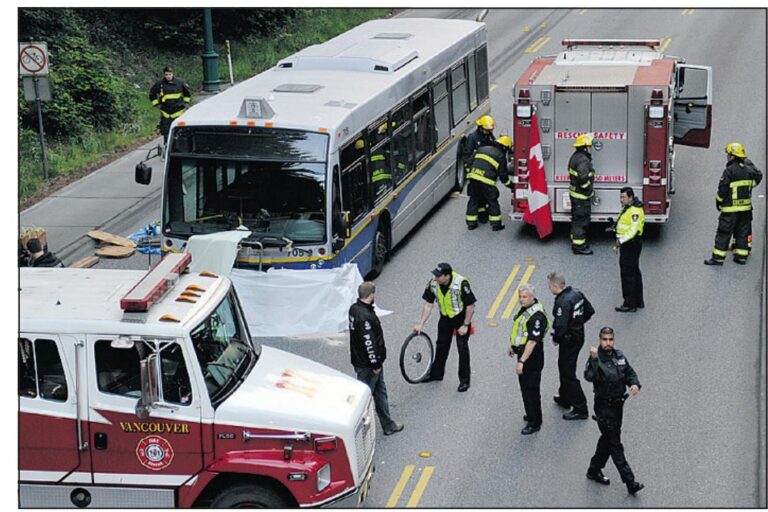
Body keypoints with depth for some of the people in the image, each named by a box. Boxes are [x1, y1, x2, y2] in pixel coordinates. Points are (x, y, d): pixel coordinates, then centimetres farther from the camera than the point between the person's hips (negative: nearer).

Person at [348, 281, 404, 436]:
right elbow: (368, 342, -27)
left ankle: (388, 425, 32)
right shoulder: (365, 316, -29)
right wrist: (375, 364, -18)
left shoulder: (354, 308, 4)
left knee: (380, 392, 21)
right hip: (367, 364, -11)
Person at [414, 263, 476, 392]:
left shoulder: (461, 283, -33)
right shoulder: (433, 283, -19)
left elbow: (470, 305, -23)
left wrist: (465, 325, -19)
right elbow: (428, 304, -8)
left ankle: (464, 380, 5)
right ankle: (436, 373, 34)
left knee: (462, 347, -5)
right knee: (441, 345, 16)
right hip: (445, 317, 5)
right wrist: (421, 324, -10)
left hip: (461, 317, -5)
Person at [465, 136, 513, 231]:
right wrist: (510, 184, 22)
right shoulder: (501, 156, 5)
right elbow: (503, 175, 7)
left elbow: (471, 161, 21)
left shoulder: (481, 149, 20)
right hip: (486, 181, -5)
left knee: (474, 200, 17)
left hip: (473, 177, 5)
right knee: (492, 202, 9)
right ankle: (495, 224, 13)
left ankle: (471, 223, 20)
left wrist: (469, 172, 31)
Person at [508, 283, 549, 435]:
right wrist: (512, 346, 27)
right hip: (523, 353, 10)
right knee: (525, 386, 22)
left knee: (531, 390, -1)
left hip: (532, 357, -10)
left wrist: (522, 361, -29)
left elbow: (532, 341, -29)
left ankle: (534, 423, 10)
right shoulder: (525, 308, 4)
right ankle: (532, 415, 38)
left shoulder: (537, 316, -27)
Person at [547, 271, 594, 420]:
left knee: (568, 374, 1)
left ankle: (580, 409, 7)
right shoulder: (576, 293, 0)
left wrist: (555, 338, -11)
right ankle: (564, 398, 43)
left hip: (568, 340, -10)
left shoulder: (562, 302, -27)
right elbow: (590, 311, 12)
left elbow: (560, 326, -30)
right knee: (564, 367, 27)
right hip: (579, 335, 10)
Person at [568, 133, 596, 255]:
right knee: (582, 220, -1)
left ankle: (576, 241, 32)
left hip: (574, 193, 10)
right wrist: (589, 190, -19)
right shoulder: (583, 160, -24)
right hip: (582, 196, -10)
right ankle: (579, 246, 4)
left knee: (577, 219, 20)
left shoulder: (575, 156, 9)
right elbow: (583, 178, -35)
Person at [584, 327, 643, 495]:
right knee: (615, 444, -4)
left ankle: (594, 470, 38)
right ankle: (630, 482, -4)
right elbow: (589, 376, -36)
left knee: (608, 439, 20)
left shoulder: (619, 356, 3)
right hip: (604, 407, -7)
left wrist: (635, 384, -6)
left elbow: (630, 372, 14)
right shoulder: (596, 358, -18)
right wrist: (594, 359, -51)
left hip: (618, 404, 7)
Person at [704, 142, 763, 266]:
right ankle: (741, 256, 16)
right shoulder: (748, 169, 2)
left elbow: (722, 189, -14)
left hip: (730, 208, -6)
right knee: (743, 231, 14)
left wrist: (718, 202, 0)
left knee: (724, 232, -1)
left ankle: (718, 257, 0)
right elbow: (758, 177, 22)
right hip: (746, 207, 6)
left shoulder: (729, 171, -17)